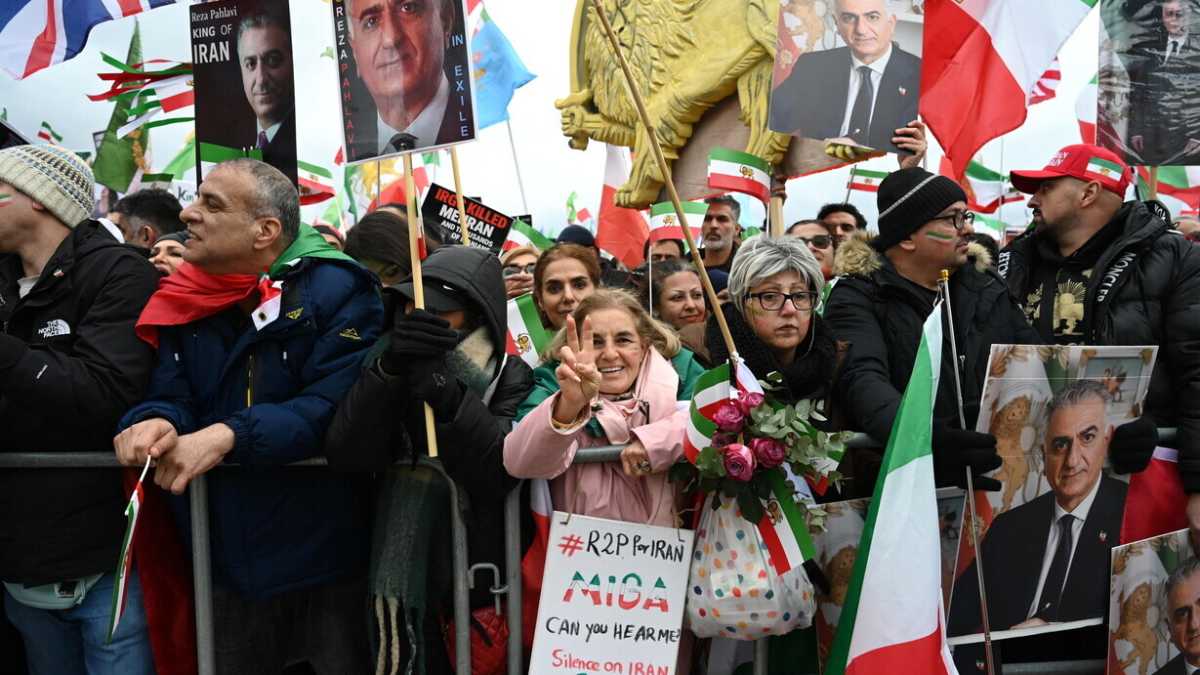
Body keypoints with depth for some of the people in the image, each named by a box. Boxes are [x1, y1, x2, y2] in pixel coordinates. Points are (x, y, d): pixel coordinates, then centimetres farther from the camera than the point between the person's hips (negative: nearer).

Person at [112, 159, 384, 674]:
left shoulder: (338, 290, -14)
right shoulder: (187, 301, 5)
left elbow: (337, 408, -23)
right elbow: (170, 395, 1)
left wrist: (228, 436, -31)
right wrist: (154, 423, -23)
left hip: (325, 557, -5)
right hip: (226, 558, 5)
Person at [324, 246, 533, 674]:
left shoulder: (511, 377, -6)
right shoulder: (396, 364, 2)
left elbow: (508, 471, -21)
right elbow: (344, 456, -12)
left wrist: (452, 400, -32)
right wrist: (387, 370, -24)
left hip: (482, 580, -2)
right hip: (406, 582, 2)